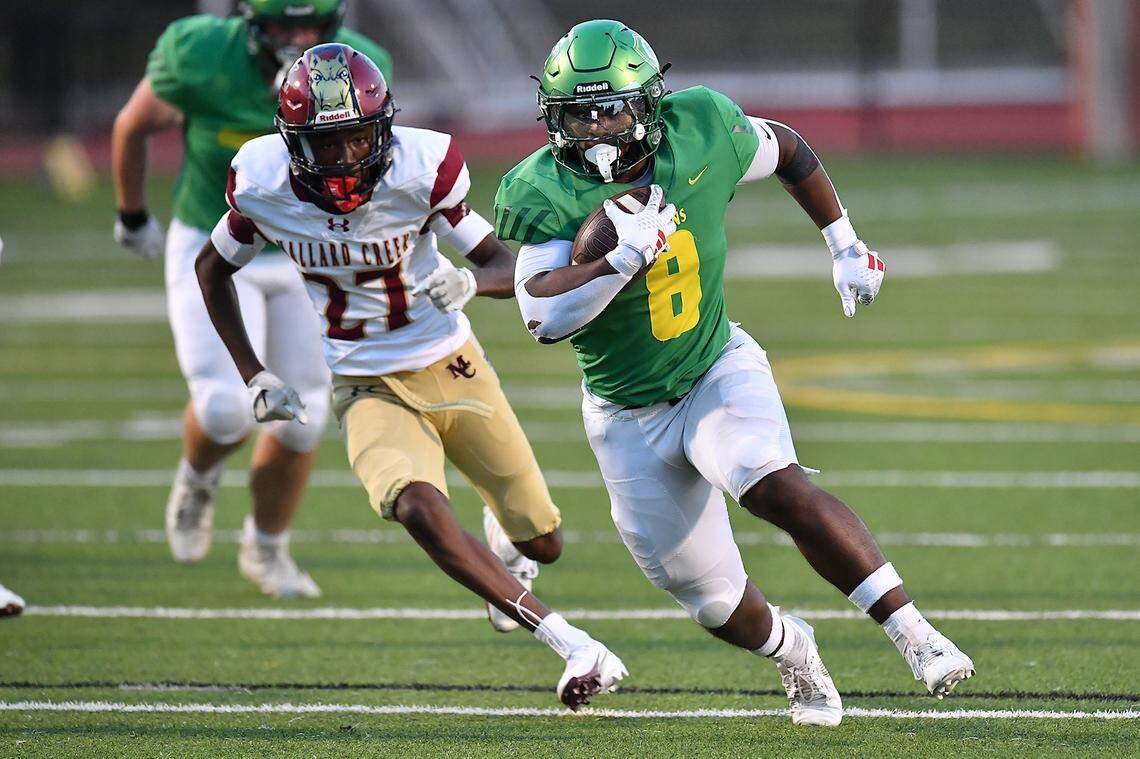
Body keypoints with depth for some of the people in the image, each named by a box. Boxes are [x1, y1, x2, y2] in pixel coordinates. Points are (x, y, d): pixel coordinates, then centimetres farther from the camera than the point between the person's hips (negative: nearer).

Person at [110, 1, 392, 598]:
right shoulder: (202, 58, -24)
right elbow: (134, 125, -4)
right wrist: (132, 216, 10)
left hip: (305, 257, 3)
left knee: (300, 420, 5)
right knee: (226, 408, -18)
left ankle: (266, 549, 33)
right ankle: (198, 477, 19)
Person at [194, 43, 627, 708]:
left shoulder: (421, 168, -20)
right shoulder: (264, 185, -15)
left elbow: (508, 267, -14)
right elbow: (212, 269, 5)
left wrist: (470, 283, -38)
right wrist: (256, 378, 1)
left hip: (453, 370, 0)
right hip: (370, 391, 0)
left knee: (542, 543, 8)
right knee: (420, 509, -31)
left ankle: (504, 544, 50)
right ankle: (575, 648, -29)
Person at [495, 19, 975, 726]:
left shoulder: (699, 132, -14)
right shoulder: (548, 194, -21)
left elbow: (786, 148, 8)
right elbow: (544, 318, -33)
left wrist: (845, 245, 11)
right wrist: (625, 257, -43)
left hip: (718, 368, 0)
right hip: (631, 414, 0)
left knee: (778, 487, -31)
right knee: (715, 600, 7)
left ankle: (914, 632, -29)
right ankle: (792, 650, 42)